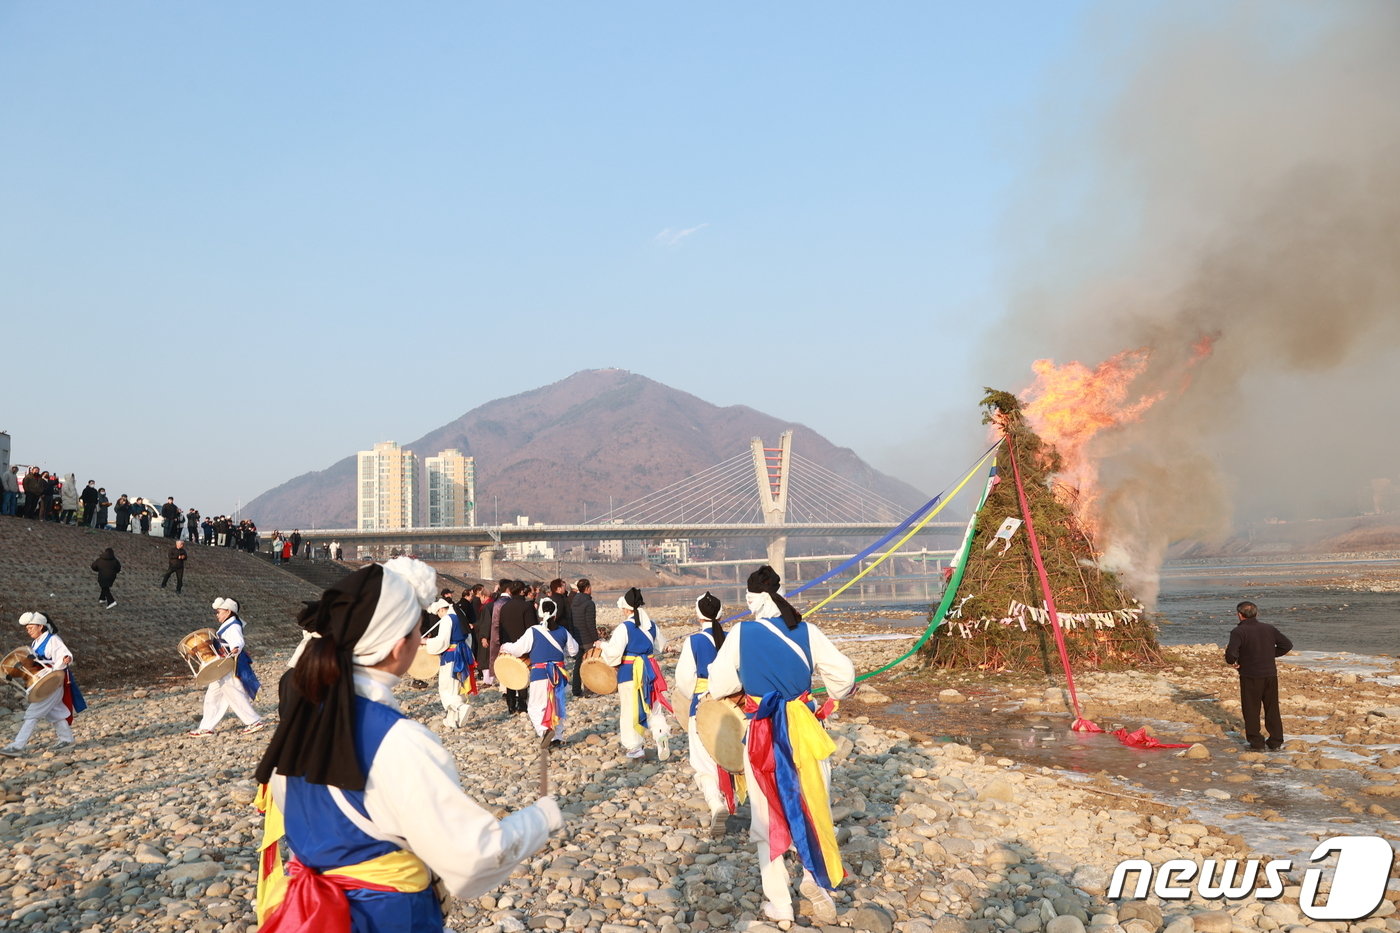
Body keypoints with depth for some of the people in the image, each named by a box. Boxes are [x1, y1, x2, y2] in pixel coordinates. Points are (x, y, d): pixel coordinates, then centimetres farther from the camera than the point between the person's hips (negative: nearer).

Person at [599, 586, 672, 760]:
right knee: (653, 706, 14)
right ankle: (662, 733, -8)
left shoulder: (624, 627, -16)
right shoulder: (651, 625, 3)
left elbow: (614, 651, -20)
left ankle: (633, 747, 14)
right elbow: (660, 645, 18)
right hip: (650, 669, 5)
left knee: (630, 708, 7)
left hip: (630, 672, -5)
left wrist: (603, 645, -1)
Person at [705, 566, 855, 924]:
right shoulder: (806, 631, -6)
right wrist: (838, 693, 21)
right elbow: (843, 675, -1)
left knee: (769, 819, 12)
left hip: (763, 735, -1)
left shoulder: (740, 634, -10)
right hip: (805, 731, 1)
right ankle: (816, 880, 4)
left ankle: (779, 905, 17)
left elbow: (718, 685, -4)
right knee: (813, 809, 18)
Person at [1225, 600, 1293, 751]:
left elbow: (1231, 652, -26)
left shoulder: (1238, 632, -13)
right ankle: (1276, 742, 19)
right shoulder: (1269, 628, 5)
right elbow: (1287, 644, 11)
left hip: (1250, 676, -5)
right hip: (1271, 674, 5)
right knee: (1272, 709, 15)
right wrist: (1270, 654, 14)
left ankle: (1257, 743, 8)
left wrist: (1231, 661, -5)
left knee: (1251, 710, 6)